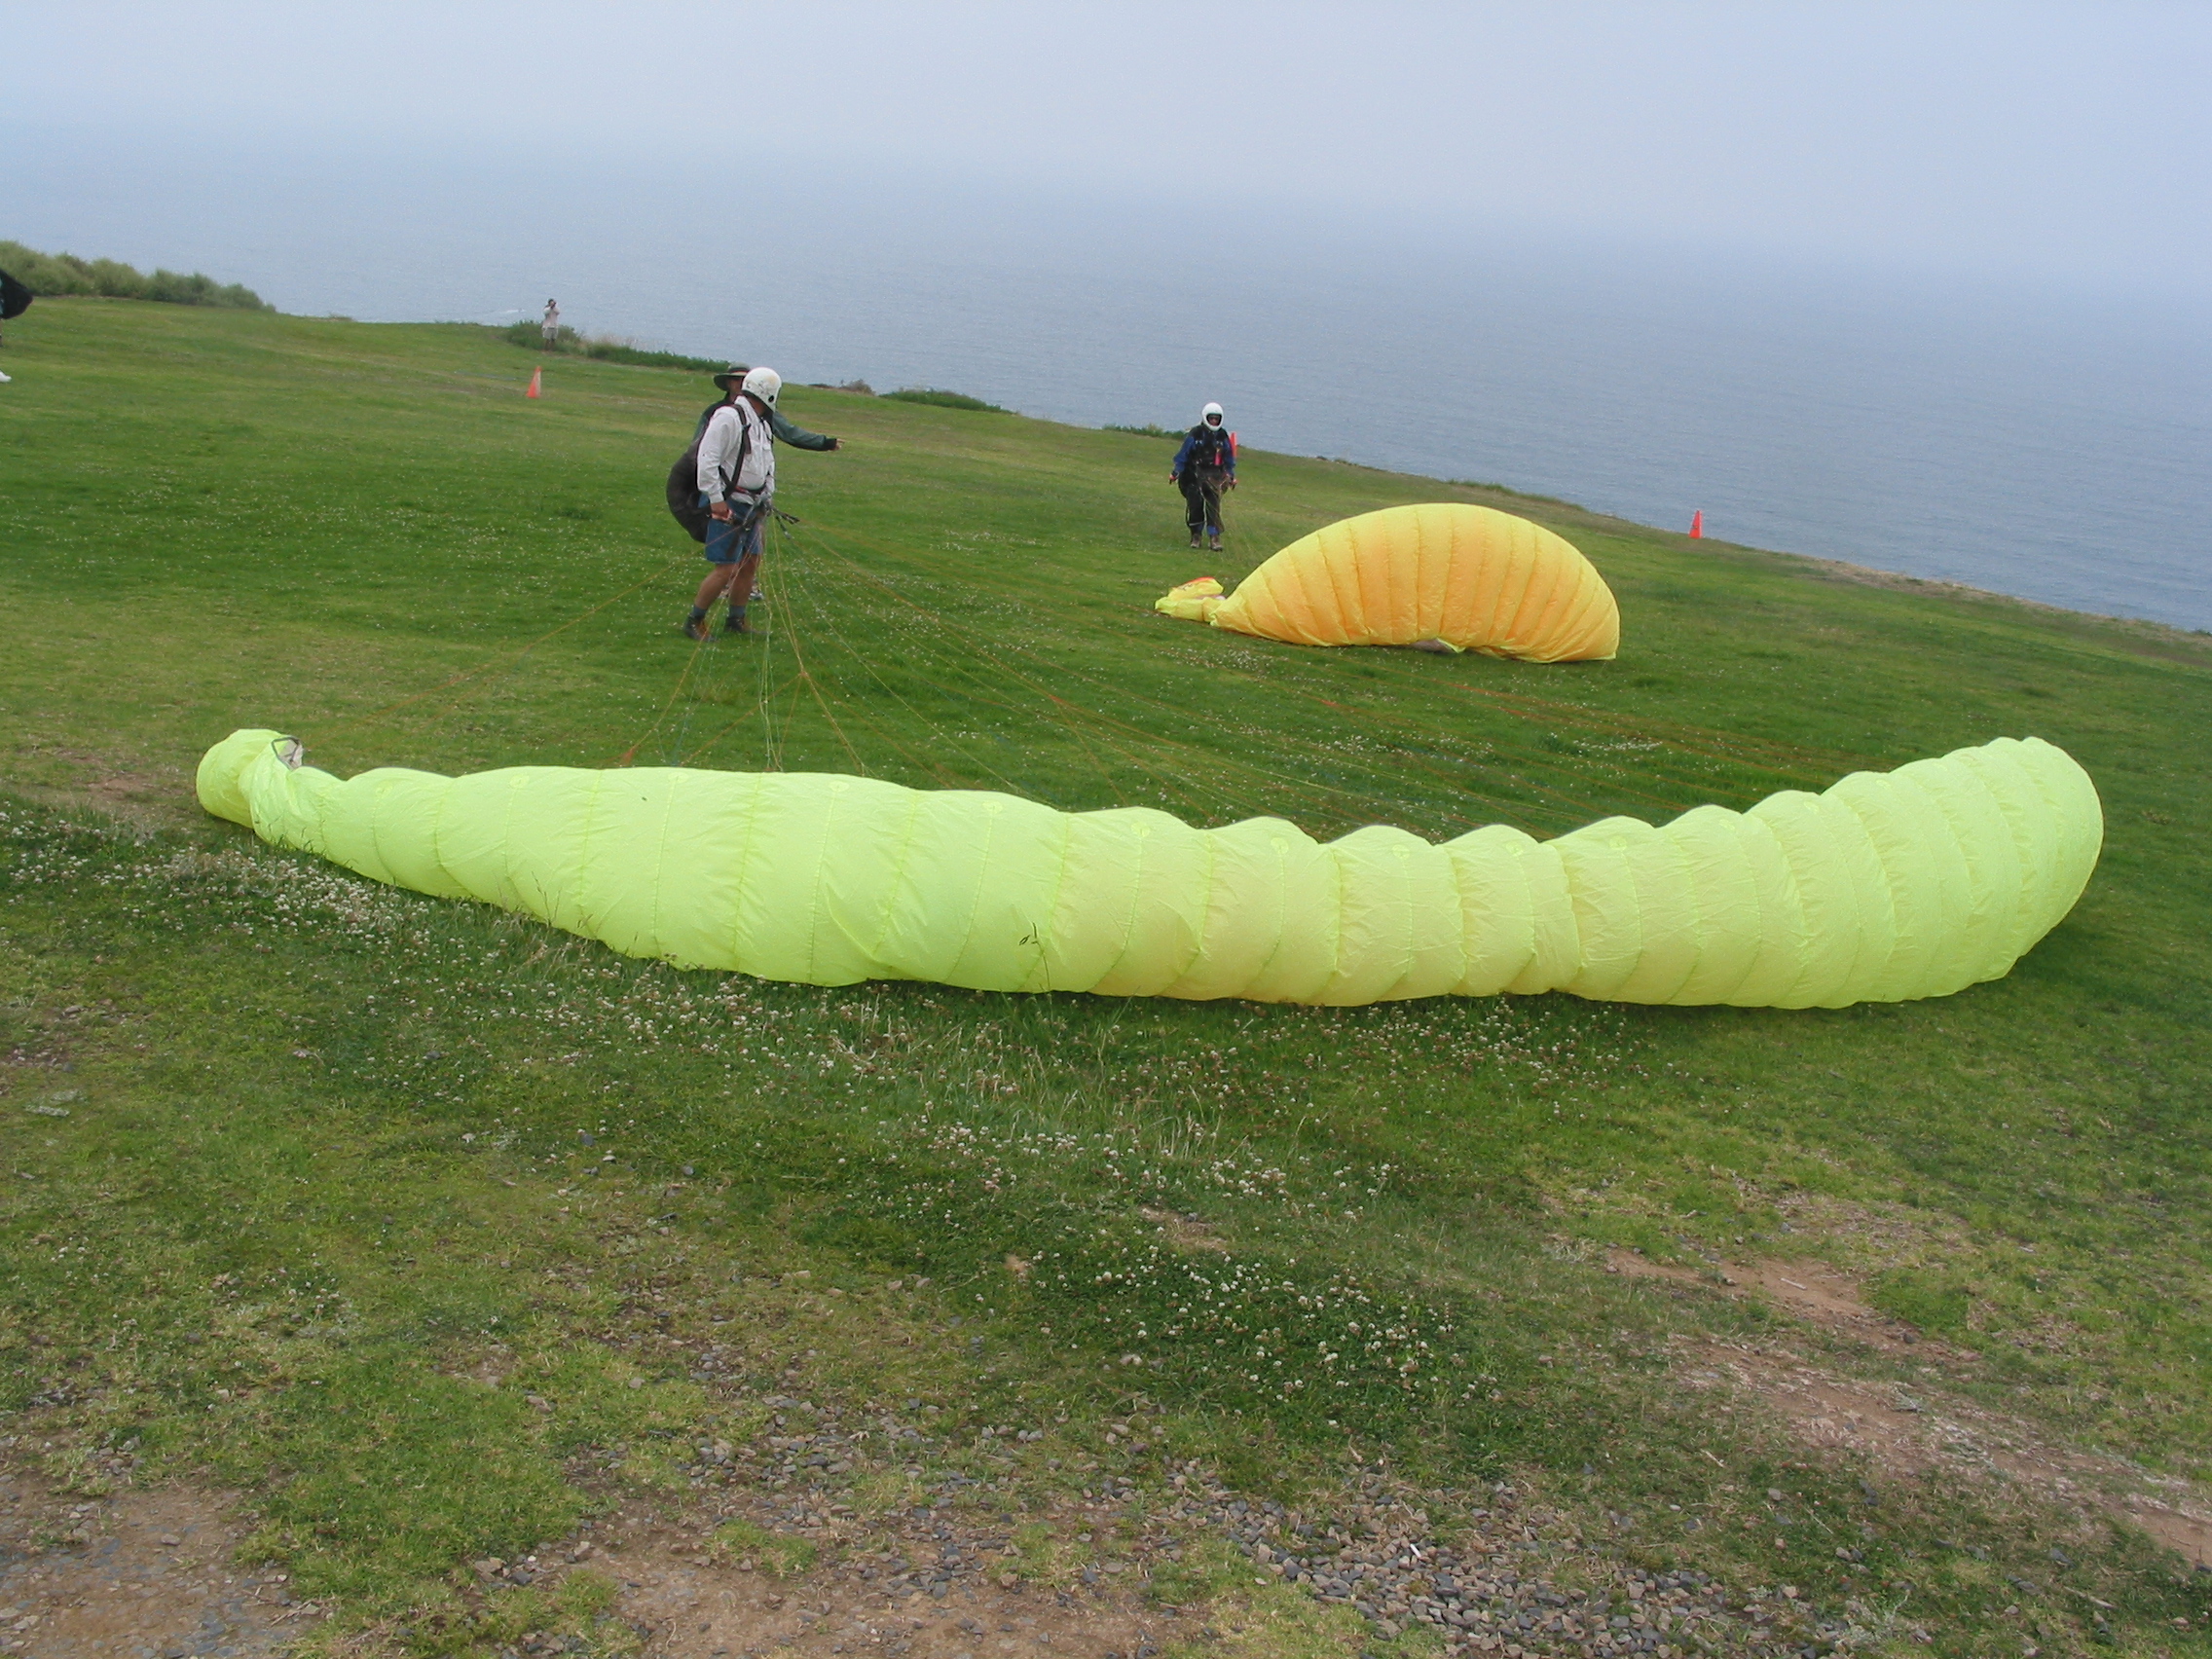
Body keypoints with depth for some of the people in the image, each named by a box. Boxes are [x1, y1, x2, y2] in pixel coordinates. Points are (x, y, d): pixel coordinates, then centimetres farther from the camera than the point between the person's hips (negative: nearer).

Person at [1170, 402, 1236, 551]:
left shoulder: (1222, 435, 7)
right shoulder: (1195, 434, -4)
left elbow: (1229, 457, 17)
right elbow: (1183, 454, 1)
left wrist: (1232, 476, 18)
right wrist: (1175, 472, -1)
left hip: (1214, 476, 2)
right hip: (1195, 475, -2)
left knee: (1214, 506, -8)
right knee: (1195, 506, -3)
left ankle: (1214, 537, -8)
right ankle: (1195, 534, 13)